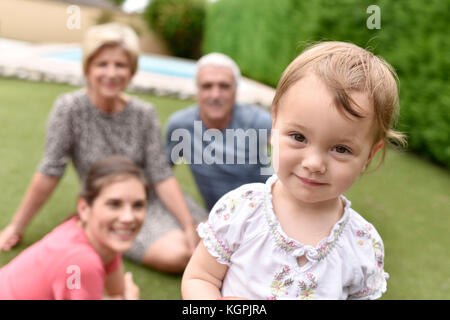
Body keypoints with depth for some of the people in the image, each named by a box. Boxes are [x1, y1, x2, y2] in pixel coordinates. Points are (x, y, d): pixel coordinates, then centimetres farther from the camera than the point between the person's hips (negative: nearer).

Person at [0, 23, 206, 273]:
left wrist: (190, 228, -17)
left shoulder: (145, 114, -8)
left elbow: (162, 176, -10)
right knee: (175, 255, -25)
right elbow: (50, 173, -10)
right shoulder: (69, 108, -16)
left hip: (152, 199, 3)